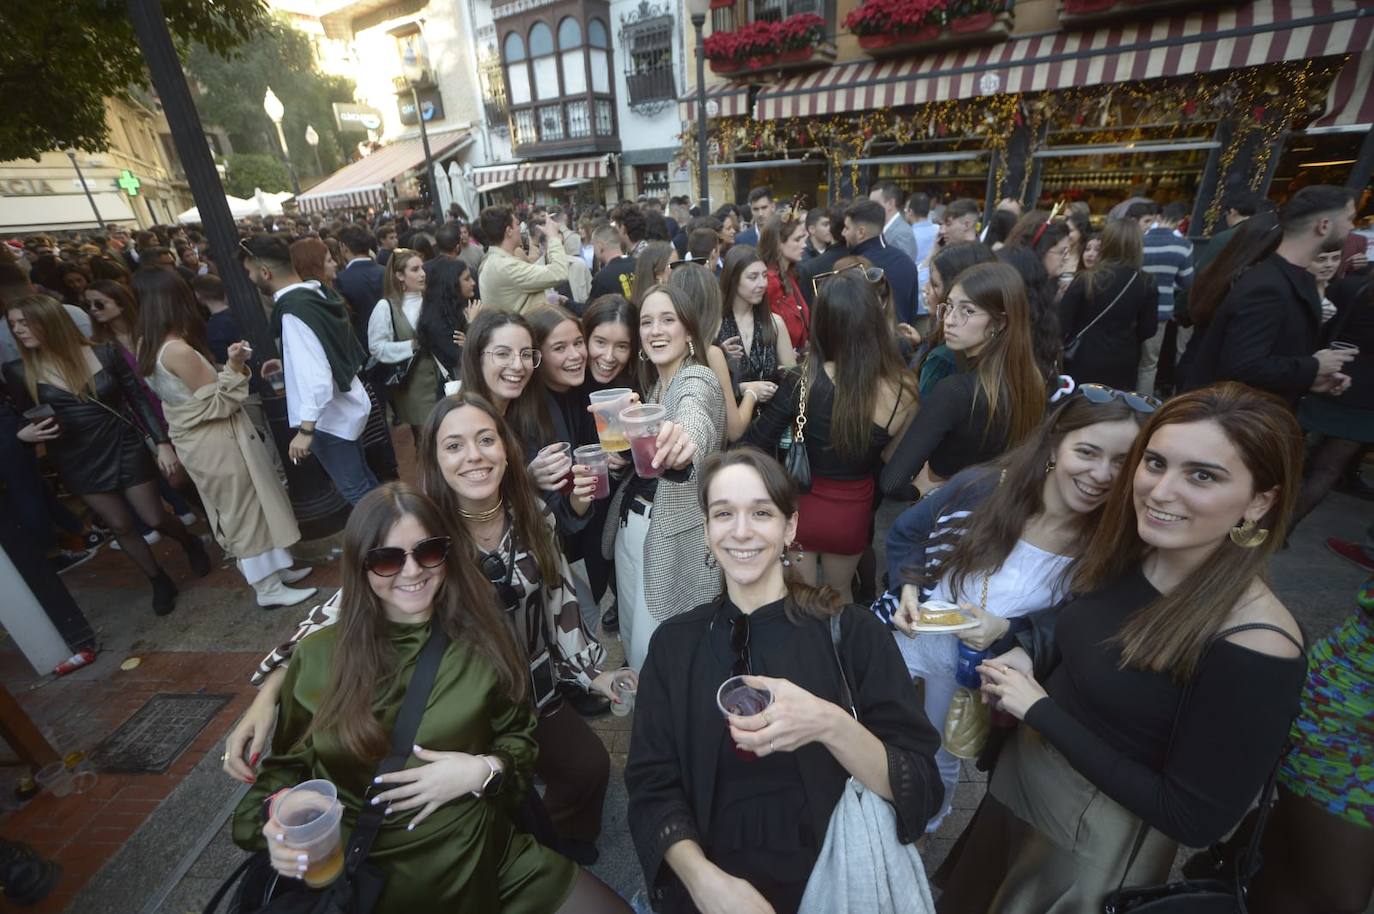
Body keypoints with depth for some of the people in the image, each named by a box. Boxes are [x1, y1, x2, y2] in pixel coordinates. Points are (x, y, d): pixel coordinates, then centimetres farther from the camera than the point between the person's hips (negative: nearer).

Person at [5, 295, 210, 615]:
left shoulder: (104, 353, -10)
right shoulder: (18, 372, -4)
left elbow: (139, 399, -5)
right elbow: (23, 421, 9)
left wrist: (162, 442, -10)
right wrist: (23, 435, -15)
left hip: (124, 447, -3)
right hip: (78, 461, 3)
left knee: (155, 519, 3)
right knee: (120, 526, 11)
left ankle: (191, 543, 36)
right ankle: (160, 582, 29)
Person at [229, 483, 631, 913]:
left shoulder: (482, 641, -4)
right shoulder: (317, 655, -1)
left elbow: (520, 740, 3)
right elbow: (286, 763, 8)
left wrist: (484, 770, -16)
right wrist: (277, 824, -11)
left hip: (480, 858, -2)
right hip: (355, 873, 3)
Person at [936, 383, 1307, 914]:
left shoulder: (1257, 650, -29)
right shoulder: (1122, 553, -11)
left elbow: (1195, 820, -23)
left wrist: (1039, 710, -24)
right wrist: (1026, 657, -12)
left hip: (1098, 839, -5)